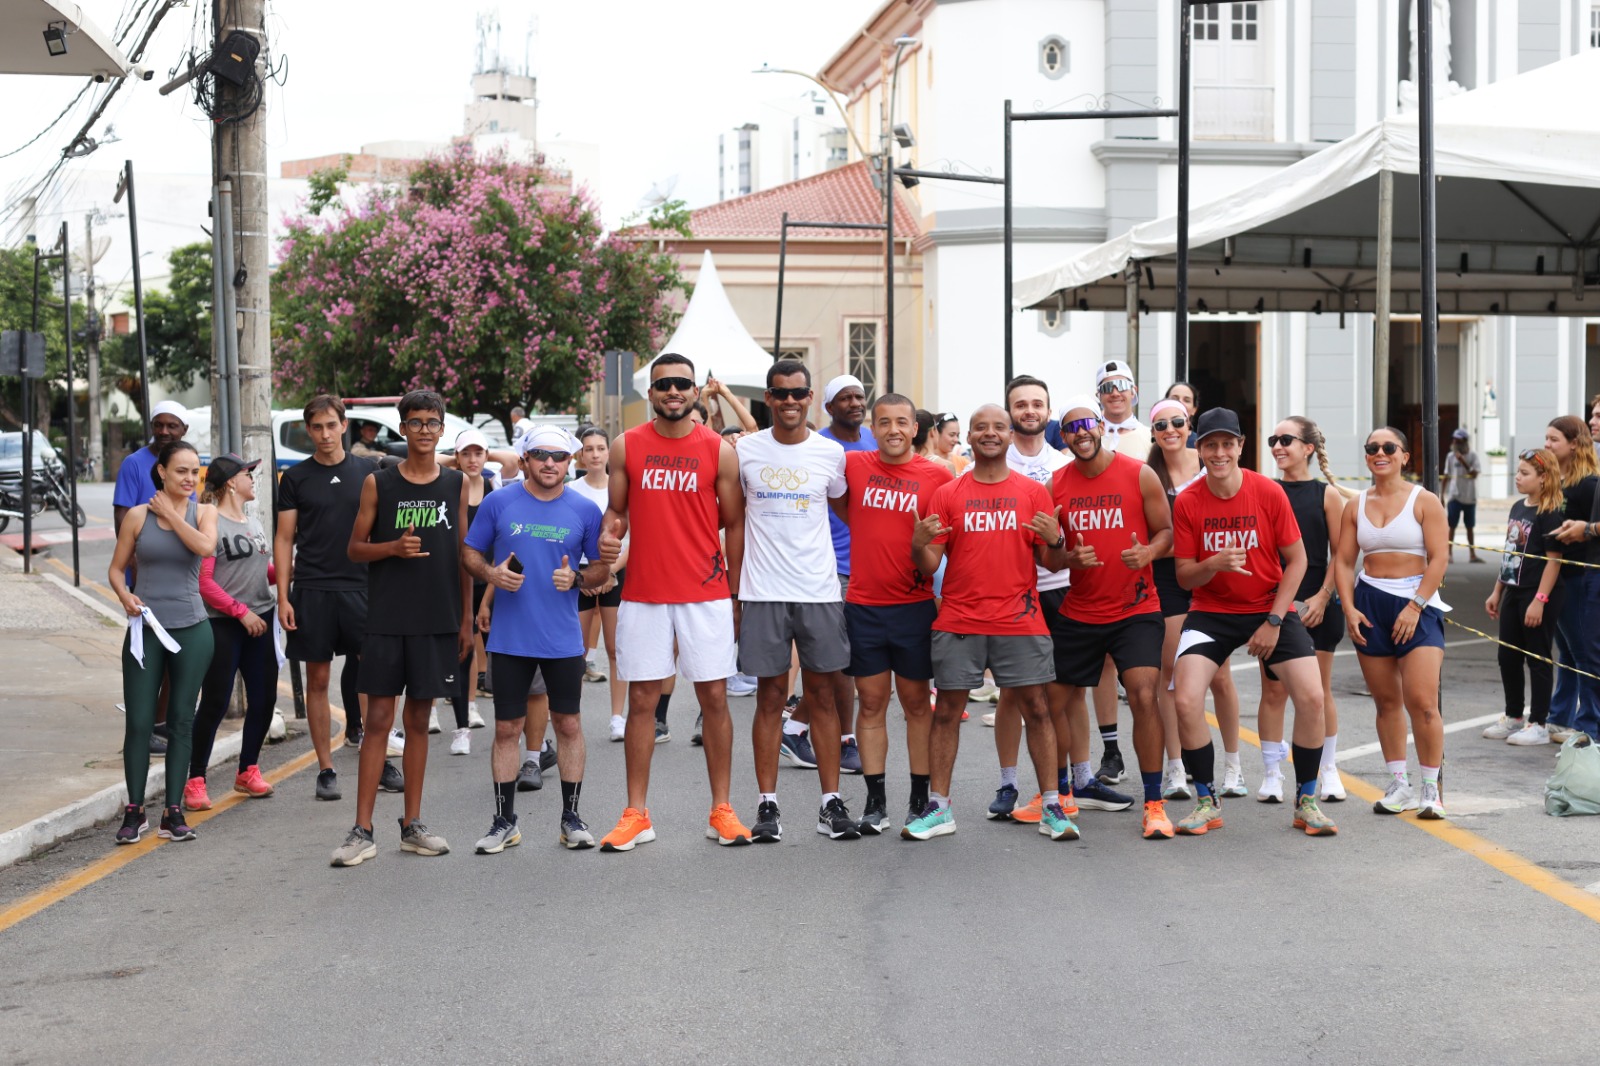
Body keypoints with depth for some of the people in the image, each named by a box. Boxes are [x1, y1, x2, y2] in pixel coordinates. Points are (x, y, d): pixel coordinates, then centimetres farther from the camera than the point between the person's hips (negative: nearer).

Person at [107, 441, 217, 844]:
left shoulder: (204, 512, 5)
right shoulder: (137, 515, 3)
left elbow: (205, 546, -17)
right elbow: (116, 569, 7)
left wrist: (170, 513, -8)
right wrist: (125, 596, -12)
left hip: (191, 630, 1)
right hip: (146, 629, -1)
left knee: (182, 720, 5)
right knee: (138, 721, -2)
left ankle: (173, 812, 11)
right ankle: (134, 811, 10)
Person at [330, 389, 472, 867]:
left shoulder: (456, 484, 8)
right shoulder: (378, 483, 2)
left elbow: (463, 554, 11)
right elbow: (355, 547, 5)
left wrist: (466, 618, 7)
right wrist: (394, 547, -15)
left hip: (438, 621, 2)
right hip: (386, 619, -2)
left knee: (418, 720, 9)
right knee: (378, 720, -4)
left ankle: (412, 826, 17)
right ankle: (362, 831, -2)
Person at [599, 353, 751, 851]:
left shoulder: (719, 450, 1)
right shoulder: (626, 447, 4)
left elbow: (734, 524, 4)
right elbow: (616, 512, 10)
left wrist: (735, 592, 2)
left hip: (706, 595, -1)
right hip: (643, 594, 1)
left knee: (715, 697, 2)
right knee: (641, 699, 4)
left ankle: (721, 811, 12)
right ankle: (636, 815, 11)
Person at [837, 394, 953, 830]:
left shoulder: (938, 475, -2)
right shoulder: (852, 465, 1)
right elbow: (840, 504, 19)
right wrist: (869, 532, 9)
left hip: (915, 606, -1)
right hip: (863, 607, 1)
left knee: (917, 703, 6)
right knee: (871, 702, 5)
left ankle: (920, 799, 14)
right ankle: (875, 801, 12)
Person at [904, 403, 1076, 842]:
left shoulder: (1033, 492, 6)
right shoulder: (947, 494, 6)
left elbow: (1052, 562, 5)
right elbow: (929, 564, 4)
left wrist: (1055, 542, -16)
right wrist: (919, 545, -18)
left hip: (1020, 621, 0)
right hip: (958, 621, 1)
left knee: (1036, 708, 0)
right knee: (946, 710, 3)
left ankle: (1052, 807, 7)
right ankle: (938, 809, 11)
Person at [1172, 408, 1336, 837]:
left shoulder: (1269, 493, -9)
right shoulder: (1187, 502, -7)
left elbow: (1296, 560, -2)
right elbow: (1184, 576, -4)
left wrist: (1274, 621, -10)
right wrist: (1212, 565, -27)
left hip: (1270, 609, 0)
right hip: (1211, 612, 0)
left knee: (1312, 696, -14)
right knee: (1186, 701, -17)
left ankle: (1306, 801, 6)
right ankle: (1206, 803, 3)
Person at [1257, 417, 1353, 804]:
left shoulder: (1328, 494, 2)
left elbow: (1340, 554, 2)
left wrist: (1322, 596, -9)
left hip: (1316, 602, -1)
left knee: (1318, 691, 6)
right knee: (1273, 690, 2)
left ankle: (1328, 771, 18)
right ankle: (1271, 774, 8)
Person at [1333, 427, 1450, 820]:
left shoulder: (1424, 501, -1)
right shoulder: (1356, 506, 10)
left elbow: (1438, 559, -7)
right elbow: (1344, 562, 9)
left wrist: (1415, 606, -14)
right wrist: (1349, 608, -4)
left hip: (1416, 604, -4)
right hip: (1370, 603, 4)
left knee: (1422, 701, -12)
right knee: (1386, 701, 7)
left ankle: (1432, 788, -2)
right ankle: (1399, 785, 16)